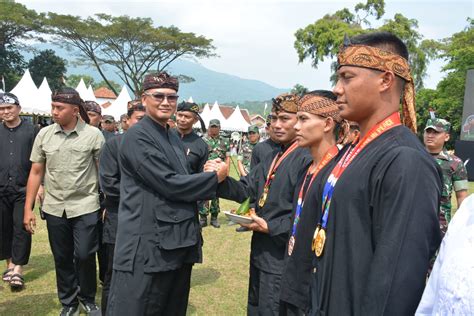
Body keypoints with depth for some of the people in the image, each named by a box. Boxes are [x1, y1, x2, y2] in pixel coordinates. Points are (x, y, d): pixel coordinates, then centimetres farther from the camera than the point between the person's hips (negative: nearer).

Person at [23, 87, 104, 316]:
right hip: (54, 208, 3)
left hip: (85, 207, -3)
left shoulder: (93, 135, -6)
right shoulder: (44, 134, 2)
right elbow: (36, 172, 6)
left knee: (84, 256, -1)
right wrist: (28, 208, 4)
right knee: (62, 259, 12)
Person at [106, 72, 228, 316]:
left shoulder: (174, 138, 15)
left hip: (179, 243, 9)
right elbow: (168, 184, -19)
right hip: (148, 246, -8)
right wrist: (215, 177, -11)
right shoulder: (137, 136, -13)